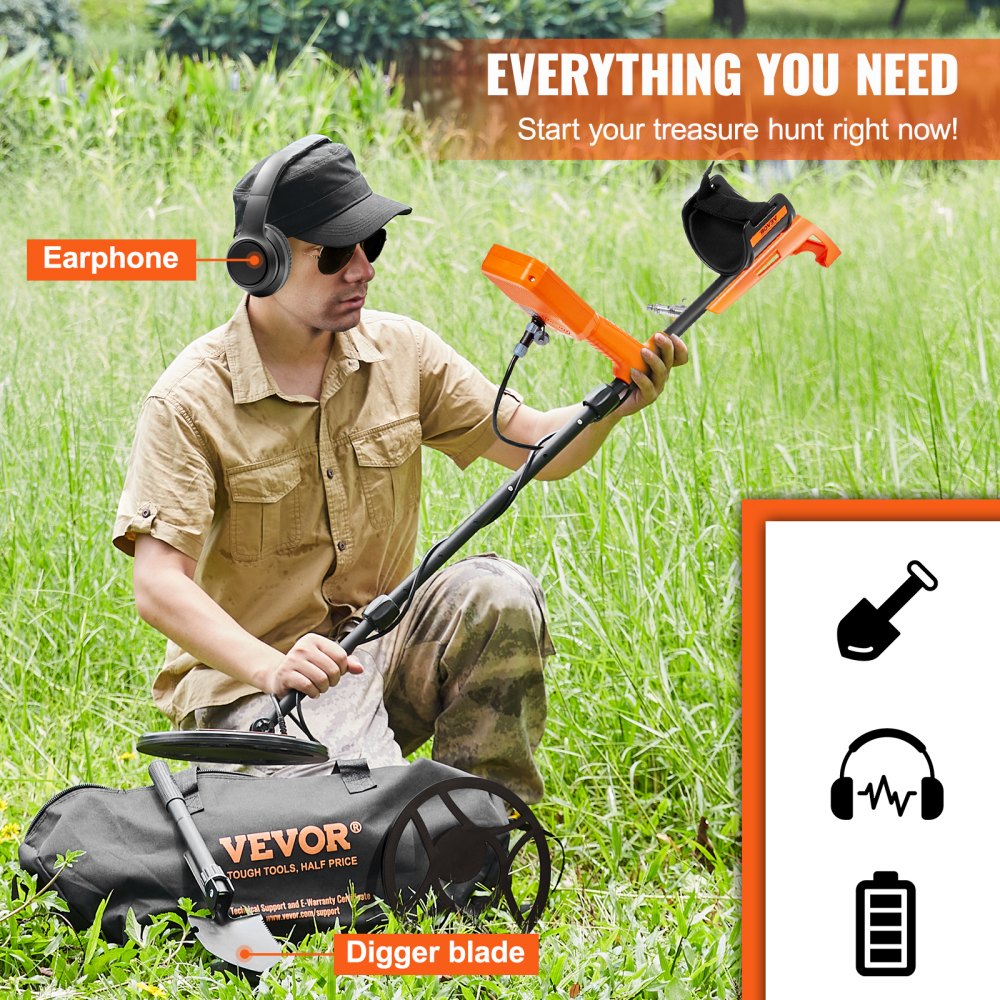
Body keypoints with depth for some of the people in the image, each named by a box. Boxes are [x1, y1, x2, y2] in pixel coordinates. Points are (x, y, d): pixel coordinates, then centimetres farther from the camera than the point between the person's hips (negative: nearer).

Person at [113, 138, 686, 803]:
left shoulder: (400, 351, 3)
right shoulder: (190, 402, -13)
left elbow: (537, 446, 6)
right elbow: (158, 586, -20)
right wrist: (271, 667, -36)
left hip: (380, 645, 6)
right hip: (250, 676, -6)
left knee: (497, 593, -25)